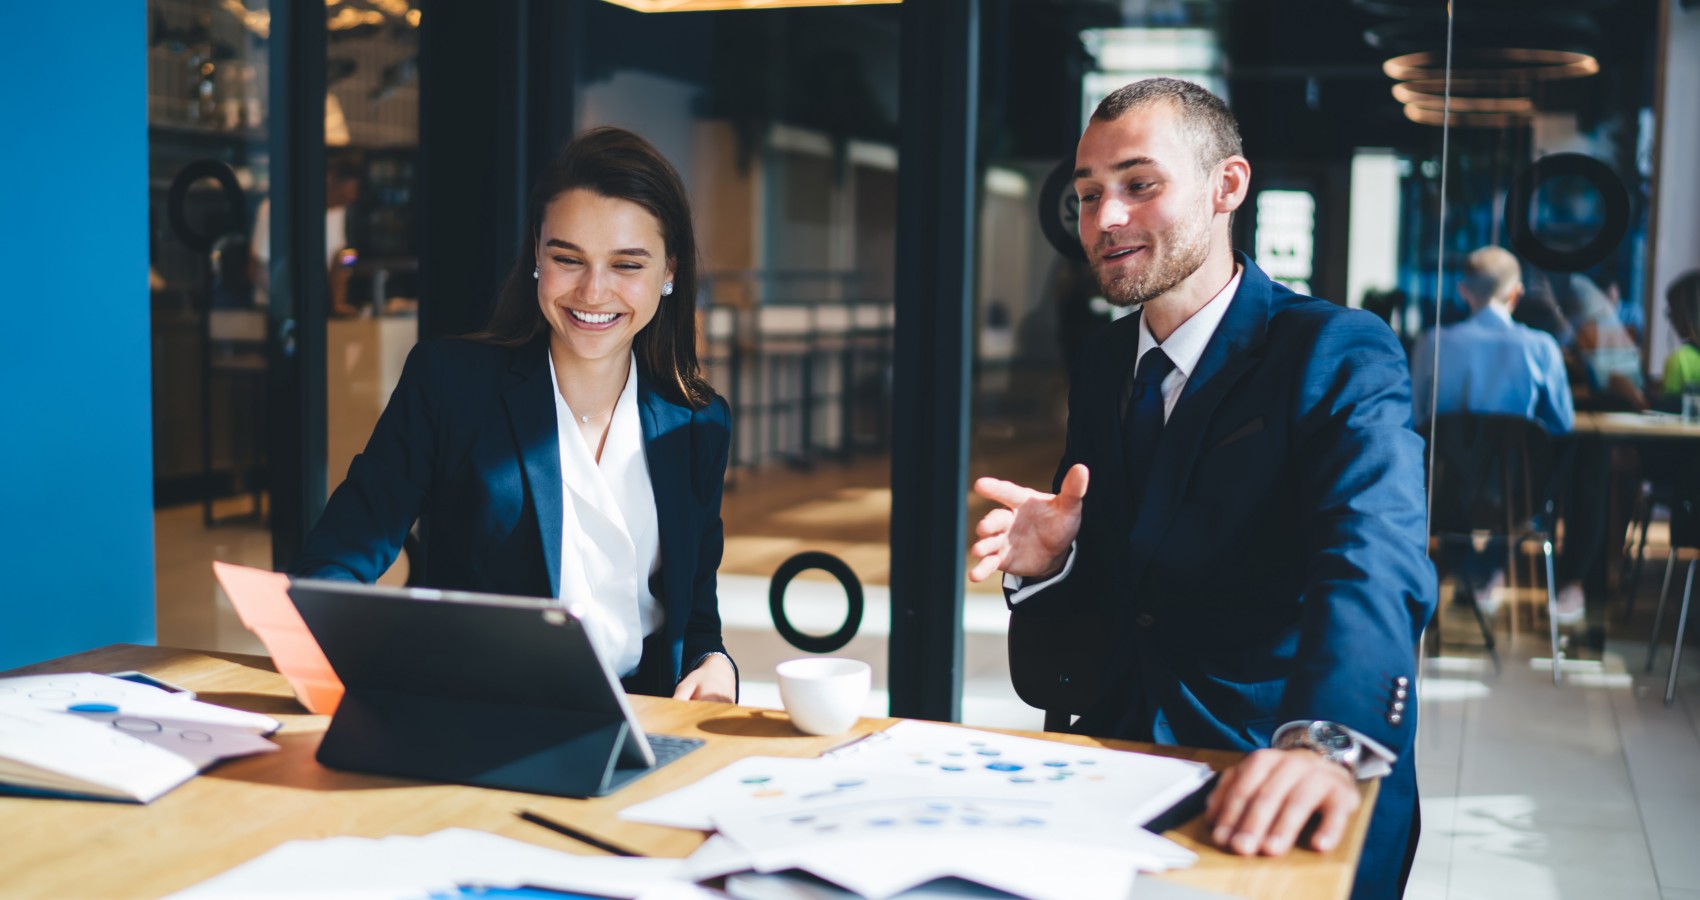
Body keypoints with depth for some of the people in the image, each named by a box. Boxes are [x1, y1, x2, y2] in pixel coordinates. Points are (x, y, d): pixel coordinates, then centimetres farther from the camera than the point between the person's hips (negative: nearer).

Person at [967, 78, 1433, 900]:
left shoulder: (1342, 356, -8)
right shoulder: (1103, 364, 12)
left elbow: (1374, 560, -26)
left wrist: (1328, 740, -44)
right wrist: (1045, 560, -10)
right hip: (1123, 754, 5)